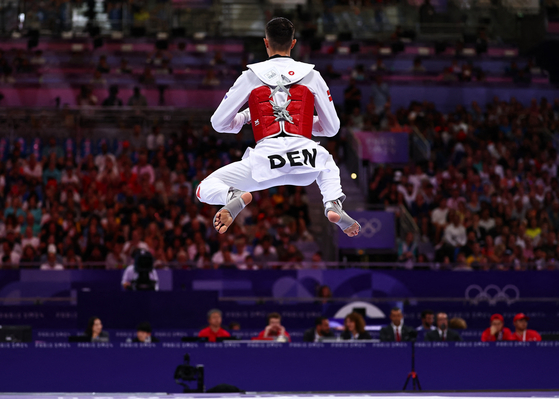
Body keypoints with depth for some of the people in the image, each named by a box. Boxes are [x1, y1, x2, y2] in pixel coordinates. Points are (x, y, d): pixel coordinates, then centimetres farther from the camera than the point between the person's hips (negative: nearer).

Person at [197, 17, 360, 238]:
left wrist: (244, 118, 35)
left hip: (265, 160, -2)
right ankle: (333, 205, 7)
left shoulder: (251, 76, 11)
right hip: (304, 159, 2)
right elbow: (332, 128, 21)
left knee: (204, 190, 16)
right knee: (327, 164, 40)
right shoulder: (311, 75, 14)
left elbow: (218, 123, 15)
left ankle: (235, 197, -19)